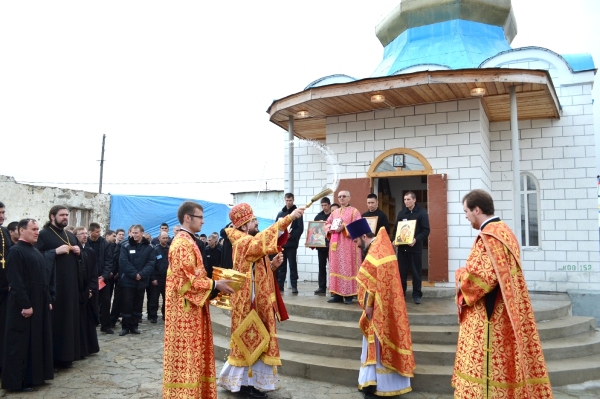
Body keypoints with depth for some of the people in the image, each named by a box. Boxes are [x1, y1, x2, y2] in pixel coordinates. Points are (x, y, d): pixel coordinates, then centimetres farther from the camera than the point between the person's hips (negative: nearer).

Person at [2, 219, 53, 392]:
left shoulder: (36, 252, 13)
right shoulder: (15, 251, -14)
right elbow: (16, 282, -20)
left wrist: (48, 300, 13)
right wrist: (25, 305, -22)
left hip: (40, 304, 9)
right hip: (24, 306, -9)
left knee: (37, 340, 14)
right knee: (21, 343, 0)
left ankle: (34, 375, 24)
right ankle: (18, 380, 10)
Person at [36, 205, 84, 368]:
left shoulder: (71, 236, 17)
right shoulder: (44, 234, -4)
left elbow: (80, 258, 22)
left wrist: (78, 252, 2)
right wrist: (55, 252, -20)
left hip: (71, 284, 7)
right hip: (54, 284, -7)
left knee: (70, 317, 9)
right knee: (54, 319, -5)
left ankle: (66, 354, 17)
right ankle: (53, 355, 4)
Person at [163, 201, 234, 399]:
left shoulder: (187, 241, 14)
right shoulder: (183, 244, -18)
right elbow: (187, 280, -22)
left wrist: (214, 284, 9)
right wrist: (215, 284, -16)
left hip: (192, 306, 10)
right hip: (185, 308, -10)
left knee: (192, 352, 16)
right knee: (186, 353, -1)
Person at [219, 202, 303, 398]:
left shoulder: (251, 242, 14)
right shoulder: (243, 242, -16)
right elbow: (263, 238, -35)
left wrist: (273, 265, -3)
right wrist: (289, 218, -39)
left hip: (257, 301, 9)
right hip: (249, 301, -9)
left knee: (254, 341, 14)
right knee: (249, 341, 0)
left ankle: (246, 380, 25)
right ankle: (245, 383, 12)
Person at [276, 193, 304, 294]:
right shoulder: (280, 213, 15)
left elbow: (300, 228, -6)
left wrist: (291, 235, -19)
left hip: (291, 243, -4)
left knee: (292, 265, -2)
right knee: (281, 265, 7)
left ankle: (294, 286, 0)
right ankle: (280, 285, 13)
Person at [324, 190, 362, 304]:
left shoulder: (354, 211, 1)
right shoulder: (335, 212, 18)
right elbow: (327, 223, 19)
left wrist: (344, 227, -19)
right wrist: (330, 229, -3)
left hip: (348, 244, -6)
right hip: (335, 244, 6)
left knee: (347, 268, -6)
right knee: (336, 268, 5)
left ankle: (348, 295, -1)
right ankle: (337, 294, 10)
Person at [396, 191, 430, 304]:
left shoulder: (422, 213, -1)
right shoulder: (401, 213, 12)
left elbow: (426, 230, -7)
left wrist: (416, 240, -22)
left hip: (415, 247, -4)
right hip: (402, 247, 4)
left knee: (416, 272, 2)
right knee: (401, 272, 6)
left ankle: (417, 295, 10)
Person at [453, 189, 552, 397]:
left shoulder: (489, 236, -18)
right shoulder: (504, 231, 12)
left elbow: (484, 276, -26)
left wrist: (462, 278, -9)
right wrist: (467, 273, 11)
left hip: (487, 314, -10)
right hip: (503, 314, 10)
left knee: (484, 364, -2)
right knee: (501, 361, 15)